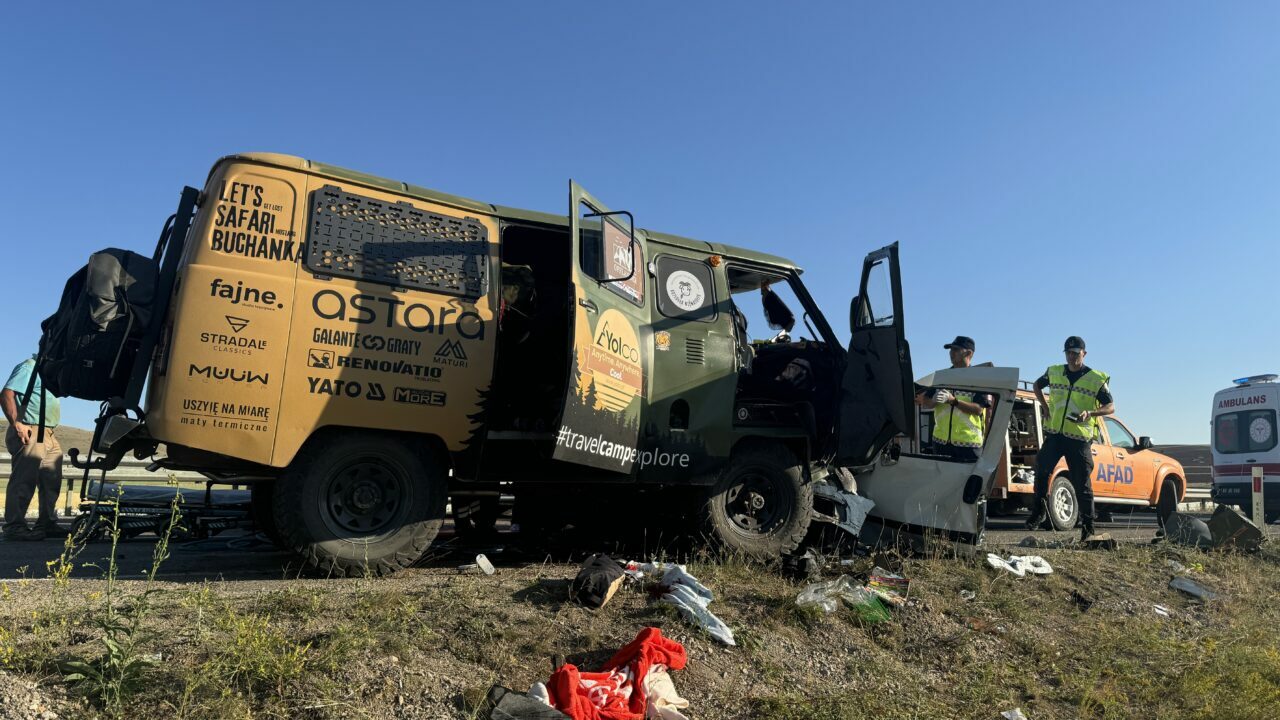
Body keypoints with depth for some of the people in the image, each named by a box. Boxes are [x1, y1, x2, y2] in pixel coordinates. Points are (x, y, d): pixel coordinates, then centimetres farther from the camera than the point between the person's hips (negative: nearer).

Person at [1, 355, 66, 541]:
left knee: (52, 481, 9)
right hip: (30, 433, -10)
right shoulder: (29, 367, -6)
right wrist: (17, 424, -21)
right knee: (24, 480, -9)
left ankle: (47, 524, 15)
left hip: (49, 434, 10)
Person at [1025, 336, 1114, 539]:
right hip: (1054, 434, 2)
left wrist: (1090, 412, -20)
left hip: (1080, 438, -2)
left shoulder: (1097, 379, 0)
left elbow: (1111, 406, 0)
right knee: (1042, 468, -14)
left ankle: (1088, 525, 14)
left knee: (1082, 484, 2)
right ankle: (1040, 511, 2)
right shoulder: (1054, 372, 9)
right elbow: (1037, 385, 27)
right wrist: (1045, 406, 10)